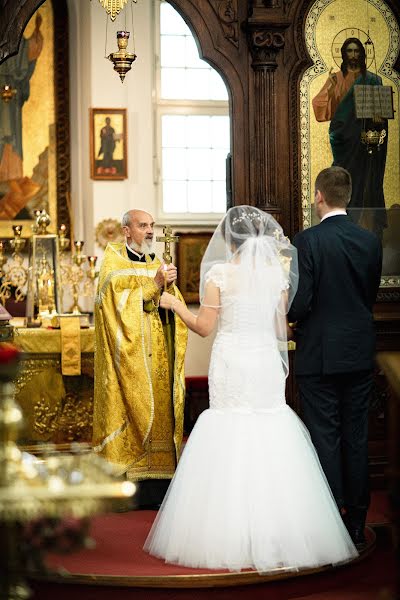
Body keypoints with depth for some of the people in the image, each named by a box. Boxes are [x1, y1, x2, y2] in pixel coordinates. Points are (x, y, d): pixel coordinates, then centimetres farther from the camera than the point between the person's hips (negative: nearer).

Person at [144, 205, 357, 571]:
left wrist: (175, 305, 11)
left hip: (231, 363, -2)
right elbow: (281, 331, 6)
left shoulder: (219, 273, -6)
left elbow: (204, 327, -4)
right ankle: (274, 536, 8)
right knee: (270, 447, 7)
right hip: (267, 362, 3)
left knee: (229, 441, 3)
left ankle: (230, 538, 5)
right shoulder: (278, 273, 3)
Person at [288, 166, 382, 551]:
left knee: (325, 439, 2)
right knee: (356, 438, 11)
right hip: (360, 354, 5)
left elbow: (299, 304, -16)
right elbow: (371, 296, 10)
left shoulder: (307, 241, -14)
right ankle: (357, 525, 18)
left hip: (319, 356, -5)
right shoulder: (370, 241, 2)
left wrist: (288, 317, 6)